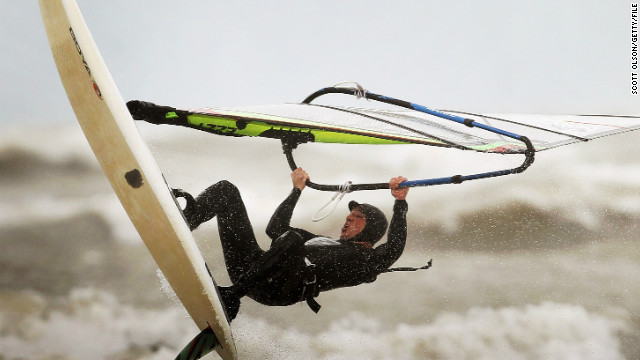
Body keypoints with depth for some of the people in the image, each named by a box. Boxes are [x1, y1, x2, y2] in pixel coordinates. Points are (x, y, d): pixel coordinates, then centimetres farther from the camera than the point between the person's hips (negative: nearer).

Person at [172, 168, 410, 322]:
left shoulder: (366, 258, 18)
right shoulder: (323, 241, 40)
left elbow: (393, 249, -3)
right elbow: (276, 228, 45)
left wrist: (400, 203, -6)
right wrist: (297, 191, 48)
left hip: (282, 287, -7)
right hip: (252, 269, 8)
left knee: (291, 239, -41)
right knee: (226, 190, 3)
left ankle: (230, 298, -39)